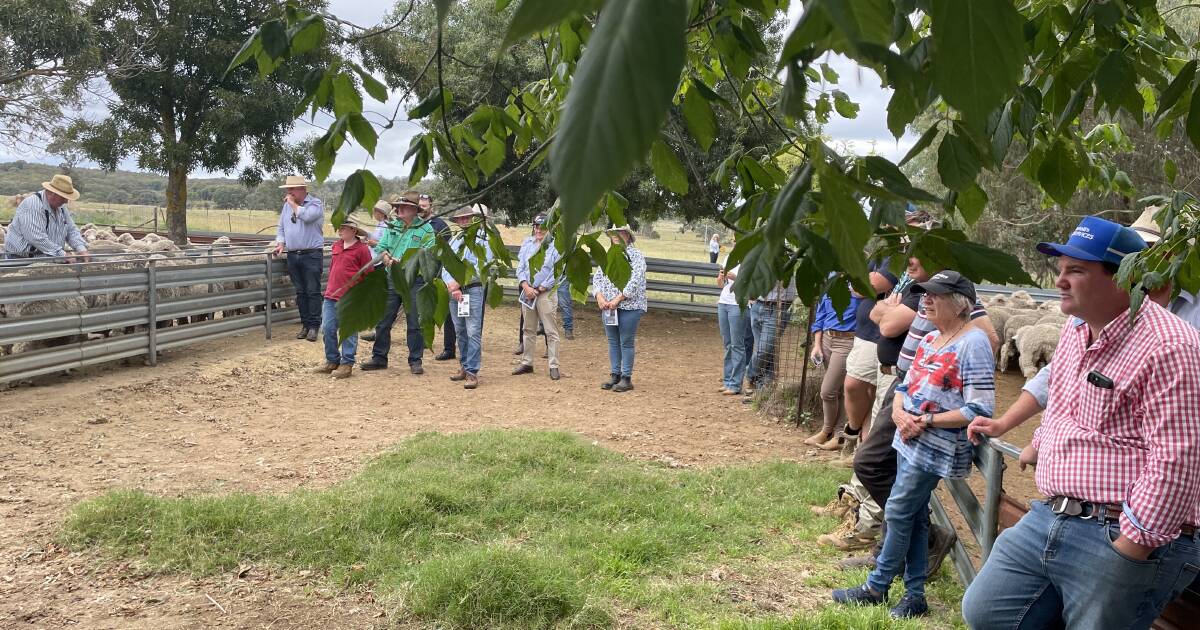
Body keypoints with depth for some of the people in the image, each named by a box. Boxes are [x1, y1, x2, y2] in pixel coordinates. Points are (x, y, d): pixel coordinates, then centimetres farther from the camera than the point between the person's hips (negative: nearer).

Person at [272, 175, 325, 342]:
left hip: (312, 255, -6)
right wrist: (281, 243, 4)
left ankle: (314, 325, -1)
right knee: (300, 292, 8)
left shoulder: (316, 203, -3)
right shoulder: (287, 206, 15)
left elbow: (306, 216, -23)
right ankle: (305, 324, 14)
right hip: (292, 255, 6)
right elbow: (281, 227, 20)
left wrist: (293, 203, -9)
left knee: (313, 291, -5)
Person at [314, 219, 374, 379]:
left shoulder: (362, 249, -7)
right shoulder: (336, 246, 12)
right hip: (331, 296, 6)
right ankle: (332, 361, 21)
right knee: (328, 329, 7)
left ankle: (346, 364, 10)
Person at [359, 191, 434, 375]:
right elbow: (381, 247, 13)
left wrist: (402, 262, -18)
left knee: (414, 323, 2)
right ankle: (379, 358, 18)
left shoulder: (425, 229, -3)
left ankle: (415, 361, 12)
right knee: (383, 321, 7)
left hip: (415, 281, -4)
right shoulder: (392, 226, 12)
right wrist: (386, 258, -9)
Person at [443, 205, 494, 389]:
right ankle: (464, 367, 23)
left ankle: (472, 372, -10)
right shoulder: (453, 241, 16)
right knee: (460, 332, 13)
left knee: (473, 333, -9)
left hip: (473, 290, -6)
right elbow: (445, 267, 8)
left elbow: (482, 268, -11)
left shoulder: (483, 239, -1)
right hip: (454, 292, 6)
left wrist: (458, 282, -12)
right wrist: (451, 286, -10)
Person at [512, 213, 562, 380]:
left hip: (546, 293, -5)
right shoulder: (527, 244, 9)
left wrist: (539, 289, -12)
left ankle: (554, 366, 1)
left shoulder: (555, 246, -6)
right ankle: (527, 362, 24)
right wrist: (525, 286, -8)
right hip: (527, 291, 5)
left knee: (551, 331, -4)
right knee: (528, 330, 14)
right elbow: (520, 267, 7)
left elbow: (556, 274, -9)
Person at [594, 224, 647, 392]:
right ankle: (615, 375, 18)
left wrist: (617, 299, -19)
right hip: (608, 307, 6)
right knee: (613, 342, 10)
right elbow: (597, 277, 11)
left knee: (626, 343, -2)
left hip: (629, 306, -6)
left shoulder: (636, 256, -5)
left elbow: (635, 281, -15)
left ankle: (626, 378, 5)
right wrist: (600, 297, -7)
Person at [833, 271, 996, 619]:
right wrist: (899, 413, -7)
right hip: (910, 440, 9)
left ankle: (876, 587, 14)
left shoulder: (974, 343, -17)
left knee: (898, 513, -1)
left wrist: (926, 421, -19)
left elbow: (980, 410, -21)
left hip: (936, 447, -9)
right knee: (914, 517, 13)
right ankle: (915, 596, 23)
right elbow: (906, 384, 14)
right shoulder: (930, 338, 10)